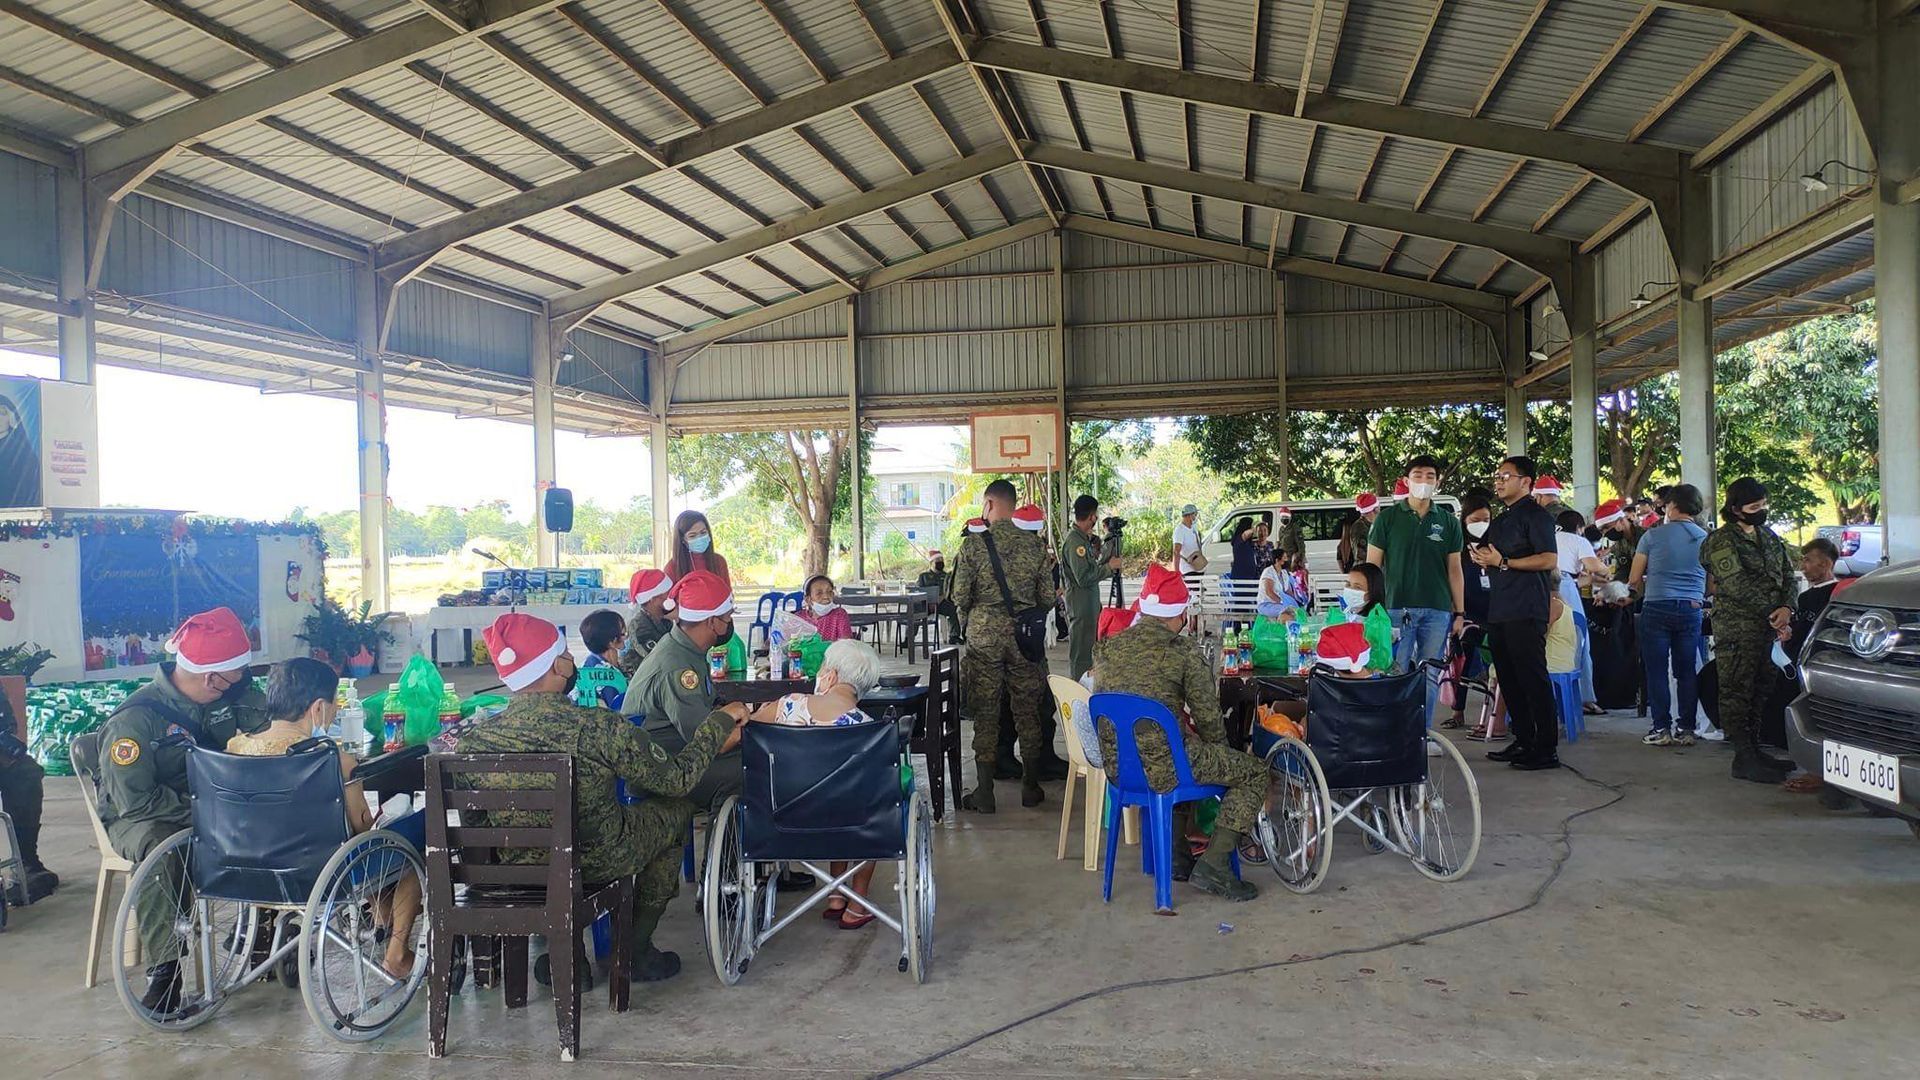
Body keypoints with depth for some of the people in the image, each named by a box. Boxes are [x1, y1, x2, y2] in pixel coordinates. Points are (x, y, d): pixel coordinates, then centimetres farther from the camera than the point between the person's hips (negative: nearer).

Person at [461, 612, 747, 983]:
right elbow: (679, 779, -14)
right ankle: (637, 948, 26)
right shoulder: (600, 729, -25)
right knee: (677, 808, 19)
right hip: (597, 865, -5)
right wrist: (720, 722, 1)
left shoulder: (474, 737, -14)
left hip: (510, 868, 5)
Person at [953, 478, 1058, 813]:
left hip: (984, 634, -2)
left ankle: (984, 792, 7)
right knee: (1026, 711, 12)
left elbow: (960, 596, -7)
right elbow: (1048, 596, 1)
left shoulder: (973, 544, -7)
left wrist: (967, 624, 13)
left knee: (985, 713, 4)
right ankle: (1030, 787, 20)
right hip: (1024, 636, 2)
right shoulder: (1034, 544, 0)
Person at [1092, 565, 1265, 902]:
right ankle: (1212, 864, 2)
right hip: (1164, 769, -7)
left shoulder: (1107, 647, 4)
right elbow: (1208, 718, -8)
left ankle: (1175, 852, 33)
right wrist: (1220, 747, 15)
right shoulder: (1186, 651, -12)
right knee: (1256, 772, 11)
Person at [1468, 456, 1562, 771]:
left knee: (1533, 680, -8)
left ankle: (1547, 749, -4)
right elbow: (1485, 552, 32)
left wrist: (1502, 562, -17)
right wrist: (1481, 557, 7)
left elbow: (1549, 559, -18)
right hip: (1499, 612, 9)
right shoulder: (1500, 521, 21)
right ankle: (1523, 742, 20)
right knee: (1509, 680, 12)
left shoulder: (1535, 515, -7)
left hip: (1526, 612, -9)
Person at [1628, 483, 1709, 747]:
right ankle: (1685, 729, 10)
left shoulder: (1653, 535, -2)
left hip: (1657, 608, -3)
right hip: (1691, 608, 3)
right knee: (1687, 671, 7)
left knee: (1657, 670, 1)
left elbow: (1634, 580, 0)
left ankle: (1661, 729, 2)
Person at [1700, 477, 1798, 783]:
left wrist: (1787, 607, -7)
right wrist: (1775, 617, -15)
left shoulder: (1768, 536, 16)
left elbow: (1787, 574, 12)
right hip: (1736, 629, -8)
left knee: (1760, 690, 13)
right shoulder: (1721, 541, -8)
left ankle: (1754, 750, 23)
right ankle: (1744, 760, -2)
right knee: (1737, 692, -5)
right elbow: (1738, 586, -16)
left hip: (1768, 629, 8)